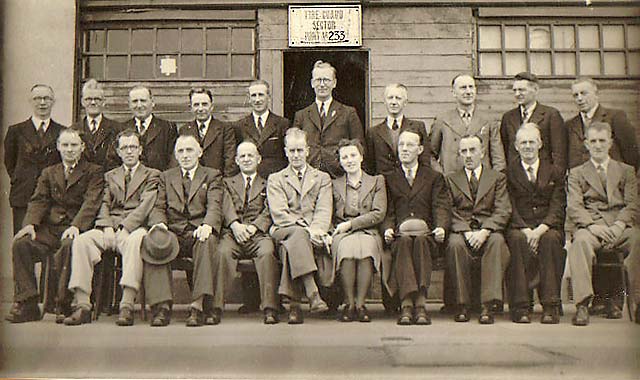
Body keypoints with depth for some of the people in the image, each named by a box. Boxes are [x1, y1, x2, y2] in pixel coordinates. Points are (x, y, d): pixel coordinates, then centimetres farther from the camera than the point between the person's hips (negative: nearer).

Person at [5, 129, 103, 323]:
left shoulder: (94, 172, 10)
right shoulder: (48, 173, 24)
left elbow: (91, 203, -6)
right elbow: (39, 200, 10)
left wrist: (76, 226, -24)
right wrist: (30, 224, -12)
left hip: (75, 229, -4)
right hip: (49, 228, 4)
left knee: (69, 246, -37)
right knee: (20, 243, -23)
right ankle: (26, 304, -19)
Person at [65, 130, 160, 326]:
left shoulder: (152, 175, 15)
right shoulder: (110, 176, 27)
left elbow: (146, 205, -1)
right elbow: (104, 205, 14)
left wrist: (125, 226, -16)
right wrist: (107, 226, -8)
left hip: (135, 227, -3)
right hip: (110, 228, 4)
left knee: (136, 241, -40)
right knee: (81, 240, -27)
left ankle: (127, 306, -43)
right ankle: (82, 305, -29)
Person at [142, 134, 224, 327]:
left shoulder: (212, 176, 16)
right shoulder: (166, 177, 25)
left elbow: (214, 206, 0)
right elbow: (158, 207, 13)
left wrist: (207, 225, -23)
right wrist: (159, 223, -12)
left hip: (198, 231, -2)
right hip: (172, 231, 2)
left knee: (207, 242, -36)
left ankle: (199, 305, -38)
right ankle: (162, 305, -32)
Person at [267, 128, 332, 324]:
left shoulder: (322, 178, 23)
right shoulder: (275, 179, 19)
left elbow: (324, 211, 6)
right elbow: (279, 214, 1)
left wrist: (316, 230, -17)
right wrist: (305, 228, -15)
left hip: (313, 233, 1)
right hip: (284, 232, -1)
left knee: (291, 246, -35)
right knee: (297, 235, -38)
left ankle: (295, 304, -34)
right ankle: (312, 293, -44)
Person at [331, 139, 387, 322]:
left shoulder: (377, 181, 16)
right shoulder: (334, 185, 22)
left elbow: (379, 214, 2)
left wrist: (351, 224, -7)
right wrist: (329, 233, -6)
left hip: (368, 233, -1)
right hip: (342, 234, 1)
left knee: (365, 247, -37)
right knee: (347, 247, -36)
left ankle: (360, 303, -27)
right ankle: (349, 303, -25)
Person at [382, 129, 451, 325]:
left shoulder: (434, 177, 20)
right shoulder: (389, 179, 22)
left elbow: (441, 207, 7)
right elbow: (388, 211, 13)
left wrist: (441, 227, -14)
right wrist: (388, 228, -9)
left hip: (426, 233, 0)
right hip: (400, 234, 1)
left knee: (420, 240, -36)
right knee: (404, 241, -35)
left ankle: (420, 303, -43)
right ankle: (406, 304, -44)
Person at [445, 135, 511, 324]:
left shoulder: (498, 178, 16)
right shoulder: (451, 180, 18)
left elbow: (503, 211, 2)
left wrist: (484, 232, -16)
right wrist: (466, 231, -14)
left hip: (489, 231, 0)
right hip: (460, 230, 0)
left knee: (497, 241, -34)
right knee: (455, 244, -33)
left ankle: (488, 305, -34)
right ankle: (462, 305, -25)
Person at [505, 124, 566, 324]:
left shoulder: (555, 172, 15)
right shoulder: (509, 173, 13)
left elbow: (557, 209, 3)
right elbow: (509, 208, 3)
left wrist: (540, 230, -15)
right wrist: (526, 229, -15)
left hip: (547, 228, 1)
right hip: (519, 227, 0)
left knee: (550, 239, -33)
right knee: (518, 239, -34)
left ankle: (551, 307, -30)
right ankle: (520, 306, -32)